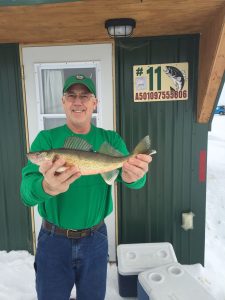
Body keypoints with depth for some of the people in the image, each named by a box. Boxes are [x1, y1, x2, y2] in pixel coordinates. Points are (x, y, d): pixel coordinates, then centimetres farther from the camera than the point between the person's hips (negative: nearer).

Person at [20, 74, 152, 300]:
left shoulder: (110, 139, -5)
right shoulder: (46, 139, -10)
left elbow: (130, 174, -20)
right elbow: (27, 190, -22)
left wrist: (133, 177, -45)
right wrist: (46, 187, -46)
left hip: (95, 239, 1)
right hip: (53, 239, -1)